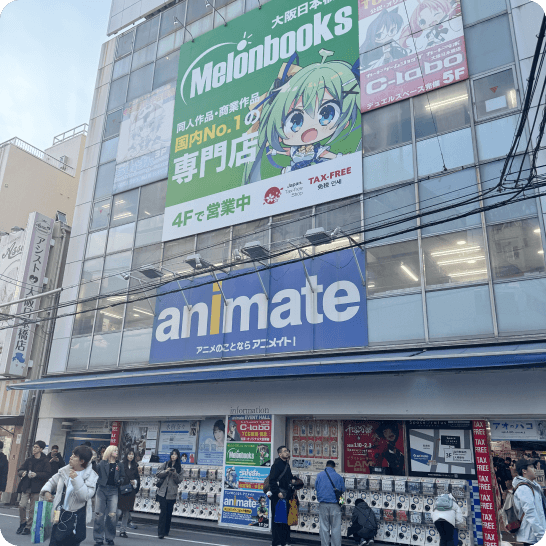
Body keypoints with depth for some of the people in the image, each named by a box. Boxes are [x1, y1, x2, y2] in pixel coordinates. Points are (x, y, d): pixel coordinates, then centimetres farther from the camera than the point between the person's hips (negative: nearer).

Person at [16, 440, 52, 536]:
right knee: (22, 505, -6)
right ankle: (22, 523, 17)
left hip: (36, 488, -4)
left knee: (32, 509, 0)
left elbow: (47, 474, -9)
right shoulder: (29, 460, 13)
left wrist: (36, 474, -21)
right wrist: (22, 472, -8)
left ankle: (28, 527, 14)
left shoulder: (45, 461, -2)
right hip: (26, 486, 4)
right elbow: (20, 470, 16)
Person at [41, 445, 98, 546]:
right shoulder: (65, 470, 7)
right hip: (60, 514, 4)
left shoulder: (91, 476, -8)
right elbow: (52, 482, 22)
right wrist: (46, 491, 1)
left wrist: (76, 479, -26)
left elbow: (85, 496, -20)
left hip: (77, 517, -4)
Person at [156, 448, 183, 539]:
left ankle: (166, 531, 19)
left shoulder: (179, 467, 6)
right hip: (163, 492, -1)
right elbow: (158, 475, 3)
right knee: (163, 512, -7)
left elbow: (179, 480, 2)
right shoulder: (165, 464, 7)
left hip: (172, 493, 1)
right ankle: (161, 532, -6)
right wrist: (166, 471, -12)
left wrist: (175, 473, -15)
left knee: (169, 513, 6)